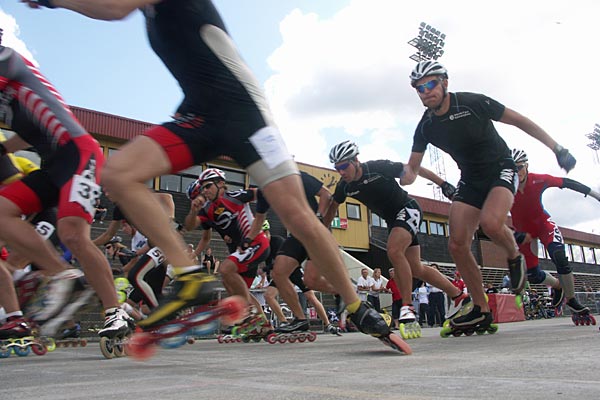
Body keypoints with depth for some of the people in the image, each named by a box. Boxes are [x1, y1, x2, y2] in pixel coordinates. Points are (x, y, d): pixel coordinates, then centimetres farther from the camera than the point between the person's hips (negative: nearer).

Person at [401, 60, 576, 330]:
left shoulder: (473, 103, -16)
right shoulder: (425, 127, -4)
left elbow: (520, 121, -8)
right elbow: (412, 168, -3)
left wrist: (557, 149, -11)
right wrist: (406, 175, -29)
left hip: (501, 169, -5)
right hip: (470, 180, 5)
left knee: (490, 223, -34)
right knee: (457, 245, -8)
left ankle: (514, 257, 3)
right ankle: (481, 311, 5)